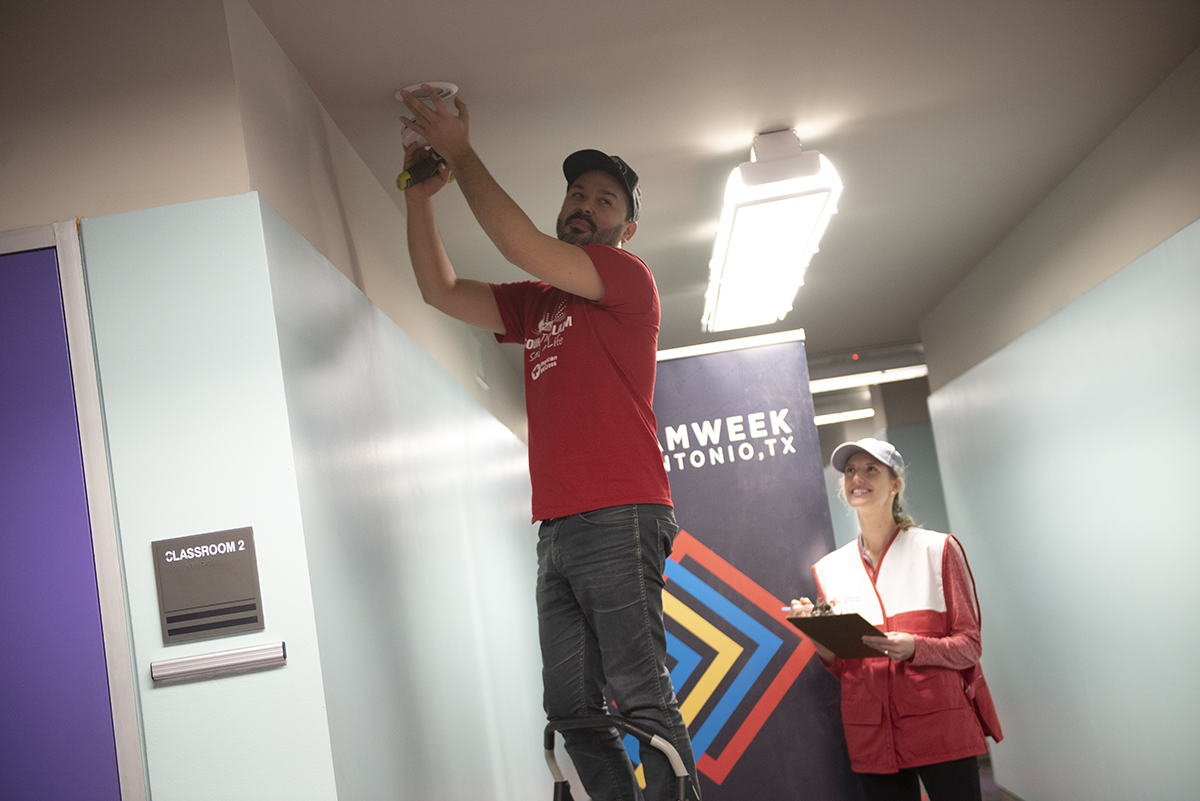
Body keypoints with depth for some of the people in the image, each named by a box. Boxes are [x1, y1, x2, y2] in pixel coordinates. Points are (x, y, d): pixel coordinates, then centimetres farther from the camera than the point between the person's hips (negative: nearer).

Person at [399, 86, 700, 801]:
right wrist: (421, 194, 12)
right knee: (572, 709, 3)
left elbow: (521, 245, -9)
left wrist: (462, 154, -2)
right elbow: (442, 291, 20)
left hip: (619, 520, -7)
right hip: (559, 528, 8)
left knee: (642, 699, -13)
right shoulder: (535, 304, 25)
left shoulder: (631, 280, 2)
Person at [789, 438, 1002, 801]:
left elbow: (970, 645, 0)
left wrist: (914, 648, -19)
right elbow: (841, 667, 13)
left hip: (941, 726, -3)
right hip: (872, 739, 3)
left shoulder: (938, 549, 2)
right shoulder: (829, 569, 10)